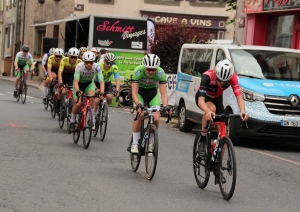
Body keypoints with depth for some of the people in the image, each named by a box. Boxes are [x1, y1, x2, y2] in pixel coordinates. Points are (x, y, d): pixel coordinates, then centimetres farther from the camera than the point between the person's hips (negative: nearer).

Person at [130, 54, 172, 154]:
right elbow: (134, 92, -35)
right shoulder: (138, 71, -33)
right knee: (140, 114, -26)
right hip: (140, 91, -1)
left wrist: (165, 106, -47)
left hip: (153, 92, 2)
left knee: (156, 119, -16)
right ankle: (134, 143, -16)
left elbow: (163, 93, -29)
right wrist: (138, 104, -52)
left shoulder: (160, 73, -29)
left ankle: (150, 143, 7)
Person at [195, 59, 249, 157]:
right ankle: (202, 141, -23)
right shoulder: (208, 76, -38)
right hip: (204, 97, -4)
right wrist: (208, 112, -65)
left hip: (217, 99, 4)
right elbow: (201, 100, -45)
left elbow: (239, 96, -34)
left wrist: (242, 110, -55)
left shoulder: (232, 78, -28)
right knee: (212, 108, -39)